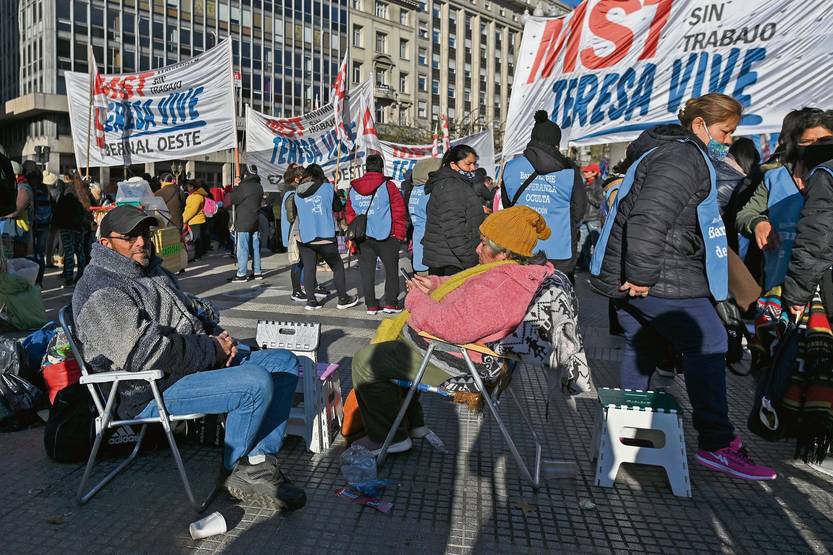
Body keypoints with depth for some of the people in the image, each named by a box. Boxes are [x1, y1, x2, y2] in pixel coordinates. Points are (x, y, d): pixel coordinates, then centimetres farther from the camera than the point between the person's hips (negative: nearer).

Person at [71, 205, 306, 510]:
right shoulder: (101, 293, -15)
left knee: (285, 363, 1)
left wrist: (217, 335, 5)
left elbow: (191, 309, 27)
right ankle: (236, 469, -2)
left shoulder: (153, 271, 16)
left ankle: (259, 462, -7)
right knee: (258, 384, -29)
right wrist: (211, 349, -16)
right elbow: (147, 353, -26)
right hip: (154, 392, -10)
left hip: (201, 360, 10)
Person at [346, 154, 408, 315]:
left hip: (363, 237, 4)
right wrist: (400, 235, 2)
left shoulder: (353, 189, 7)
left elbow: (350, 214, 9)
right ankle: (391, 303, 8)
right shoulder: (388, 186, -6)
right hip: (385, 236, -4)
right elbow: (399, 212, -7)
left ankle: (371, 305, 12)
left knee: (367, 271, 9)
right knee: (391, 269, 9)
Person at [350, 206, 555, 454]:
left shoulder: (499, 288, -32)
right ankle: (413, 423, 32)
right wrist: (436, 284, 2)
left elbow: (450, 324, -35)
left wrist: (416, 299, -17)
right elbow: (469, 287, 18)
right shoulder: (523, 268, 3)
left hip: (449, 362, -11)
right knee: (391, 338, 28)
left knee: (365, 362, -4)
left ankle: (389, 437, 13)